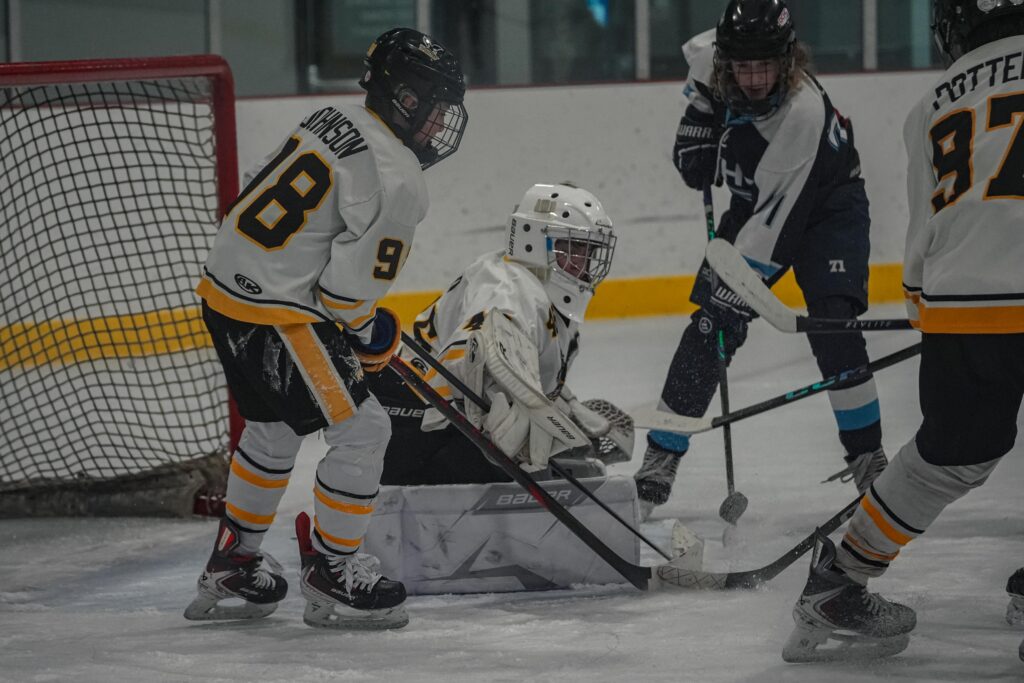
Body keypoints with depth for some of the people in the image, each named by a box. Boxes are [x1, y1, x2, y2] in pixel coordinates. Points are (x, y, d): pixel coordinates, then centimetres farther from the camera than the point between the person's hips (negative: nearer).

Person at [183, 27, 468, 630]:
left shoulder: (335, 122, 9)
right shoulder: (397, 182, -18)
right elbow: (351, 287, -19)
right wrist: (370, 336, 3)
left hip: (226, 286, 10)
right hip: (277, 316, -10)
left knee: (275, 430, 26)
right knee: (361, 429, -2)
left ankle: (232, 566, 36)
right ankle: (331, 579, 5)